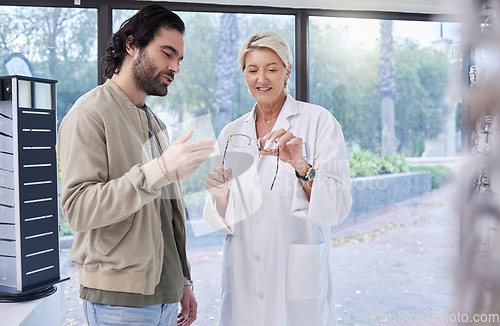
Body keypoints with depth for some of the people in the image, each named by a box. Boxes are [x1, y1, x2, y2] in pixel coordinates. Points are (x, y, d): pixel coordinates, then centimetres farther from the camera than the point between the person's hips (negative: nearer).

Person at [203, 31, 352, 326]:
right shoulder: (231, 134, 8)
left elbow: (337, 208, -12)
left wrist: (301, 166, -27)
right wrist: (221, 195, -12)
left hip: (298, 278, -3)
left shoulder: (319, 121, -5)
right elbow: (223, 221, 9)